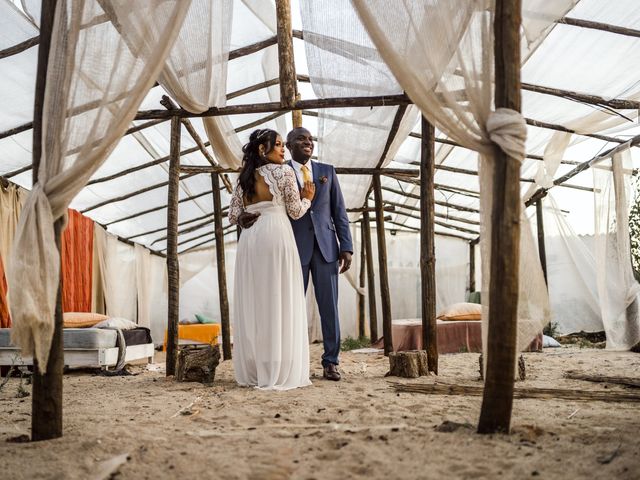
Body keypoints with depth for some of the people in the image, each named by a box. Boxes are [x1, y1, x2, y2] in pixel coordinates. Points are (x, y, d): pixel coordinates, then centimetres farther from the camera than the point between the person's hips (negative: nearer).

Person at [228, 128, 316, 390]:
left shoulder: (244, 179, 15)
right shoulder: (284, 171, -1)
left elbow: (233, 216, 12)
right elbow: (295, 211, 0)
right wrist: (307, 198, 19)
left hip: (249, 240, 6)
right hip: (276, 236, -5)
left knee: (252, 303, 7)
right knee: (280, 303, -2)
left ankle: (252, 371, 11)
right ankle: (280, 372, -2)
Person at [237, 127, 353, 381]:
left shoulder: (327, 170, 12)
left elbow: (339, 212, 9)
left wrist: (346, 247, 1)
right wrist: (248, 218, -25)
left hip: (325, 246, 2)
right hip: (295, 247, -2)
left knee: (329, 306, 2)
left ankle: (330, 362, 9)